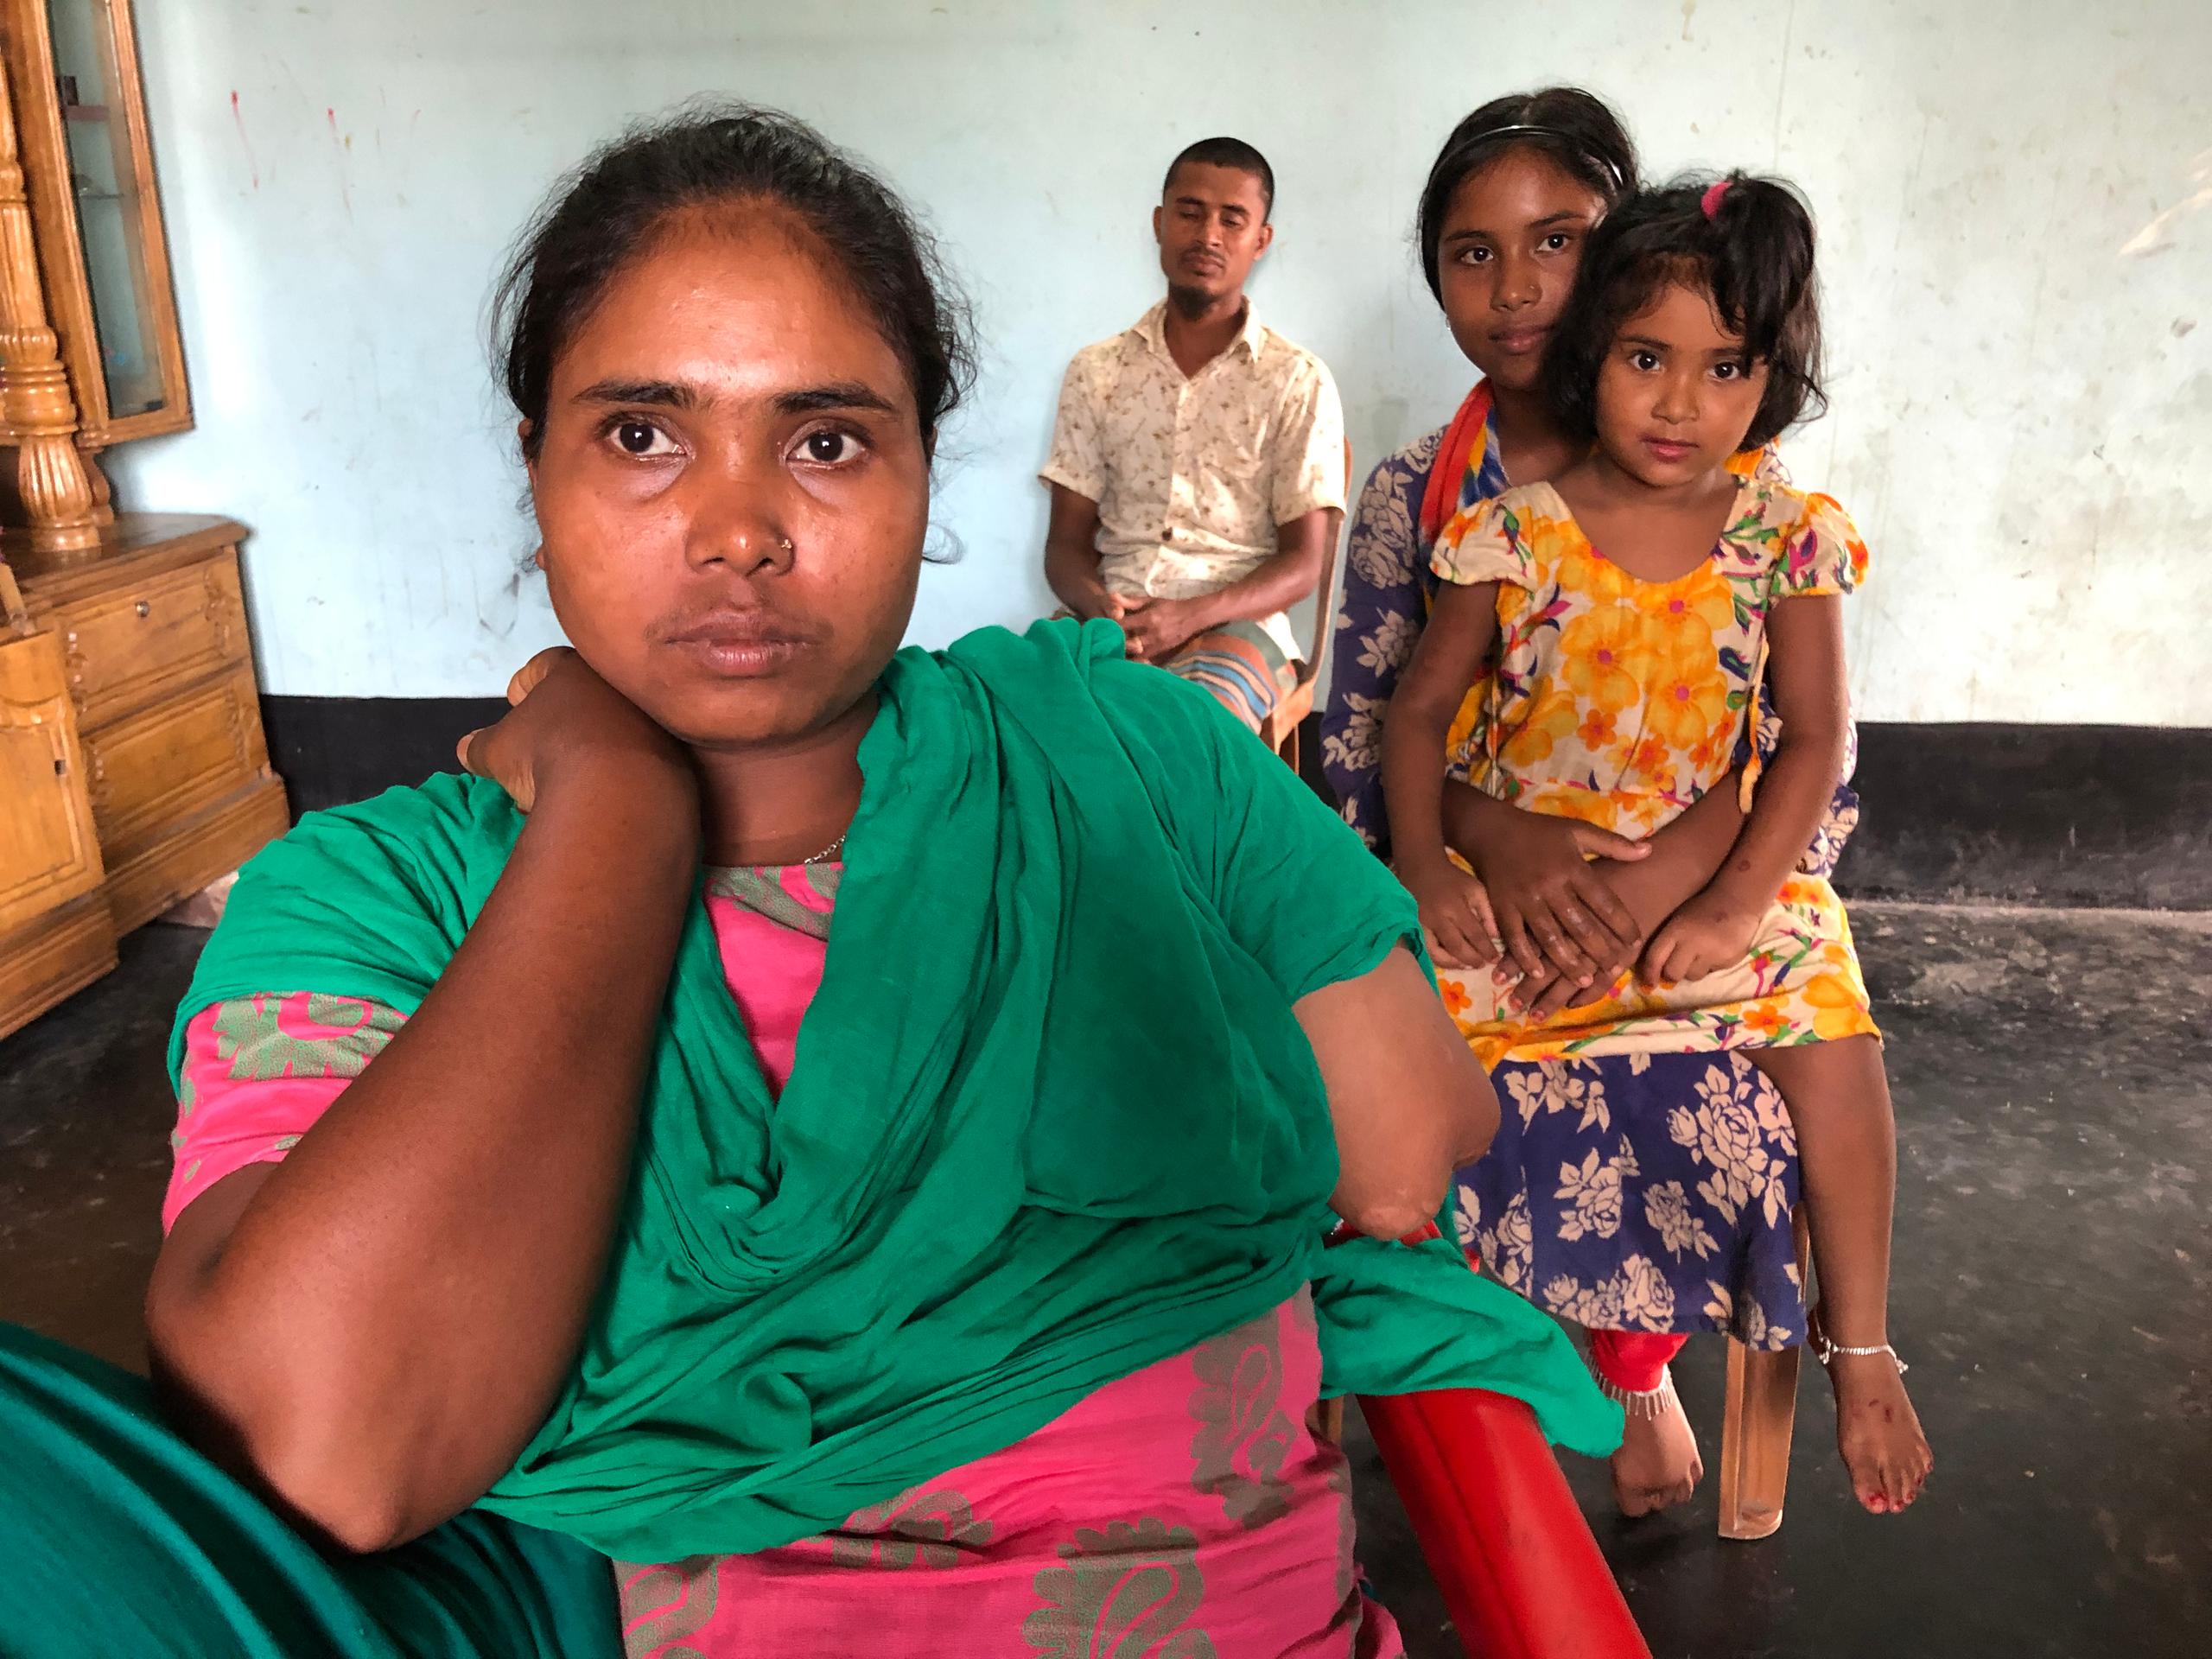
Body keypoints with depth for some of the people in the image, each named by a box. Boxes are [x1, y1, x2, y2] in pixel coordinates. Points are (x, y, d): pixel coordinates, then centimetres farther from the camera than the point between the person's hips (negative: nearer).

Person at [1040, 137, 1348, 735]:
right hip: (1112, 621, 3)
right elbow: (1067, 541, 11)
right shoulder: (1095, 372, 13)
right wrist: (1097, 605, -14)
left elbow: (1305, 561, 1)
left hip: (1233, 623, -2)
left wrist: (1191, 615, -18)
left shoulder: (1299, 382, 5)